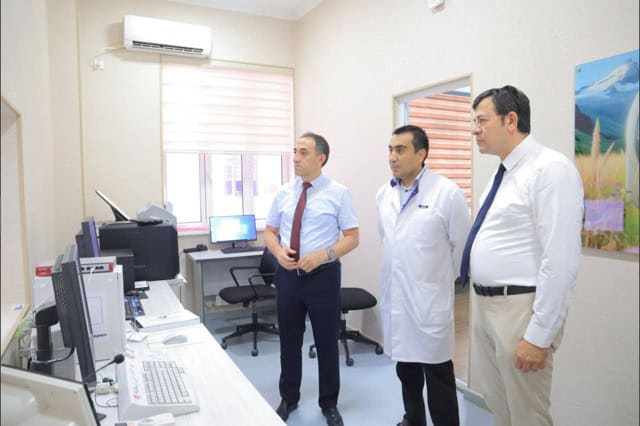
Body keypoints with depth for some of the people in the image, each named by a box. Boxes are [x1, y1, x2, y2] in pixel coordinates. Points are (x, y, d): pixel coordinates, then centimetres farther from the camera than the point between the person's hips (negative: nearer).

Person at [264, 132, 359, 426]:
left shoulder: (338, 193, -5)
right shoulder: (283, 193, 5)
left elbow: (352, 237, -5)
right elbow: (270, 231, 10)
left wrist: (323, 254, -21)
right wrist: (279, 251, -11)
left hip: (323, 275, -3)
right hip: (288, 275, 3)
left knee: (327, 342, 11)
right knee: (289, 340, 15)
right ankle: (288, 399, 37)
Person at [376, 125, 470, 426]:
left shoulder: (447, 193, -13)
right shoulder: (384, 194, 4)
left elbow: (462, 245, -5)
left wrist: (443, 279, 5)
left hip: (430, 299, -5)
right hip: (394, 297, 6)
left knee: (437, 374, 8)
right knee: (405, 366, 20)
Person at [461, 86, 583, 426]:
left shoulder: (550, 169, -17)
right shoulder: (503, 173, 10)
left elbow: (560, 261, -21)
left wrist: (538, 335, -20)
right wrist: (481, 300, 17)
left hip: (519, 308, -8)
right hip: (484, 303, 8)